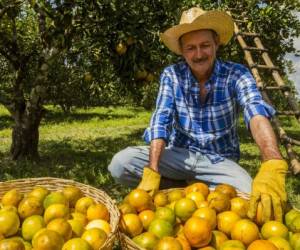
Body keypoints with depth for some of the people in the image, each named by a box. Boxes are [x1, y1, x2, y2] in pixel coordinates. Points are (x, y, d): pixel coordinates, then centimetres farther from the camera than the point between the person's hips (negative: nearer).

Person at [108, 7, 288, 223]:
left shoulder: (236, 74, -13)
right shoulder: (172, 75, -7)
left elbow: (257, 113, -31)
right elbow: (161, 120, -17)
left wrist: (273, 166, -51)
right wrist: (151, 172, -33)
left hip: (220, 160, -1)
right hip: (180, 154, 1)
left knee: (257, 201, -31)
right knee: (120, 164, -22)